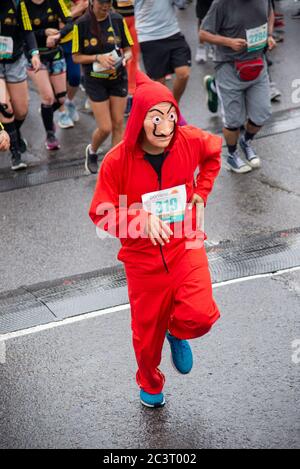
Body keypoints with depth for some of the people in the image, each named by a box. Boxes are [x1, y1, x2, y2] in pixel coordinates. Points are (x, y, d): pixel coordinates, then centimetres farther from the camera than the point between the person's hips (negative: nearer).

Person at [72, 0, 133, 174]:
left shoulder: (118, 20, -2)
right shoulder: (82, 24, -9)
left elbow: (128, 50, 5)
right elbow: (76, 57, -5)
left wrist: (123, 58, -17)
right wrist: (98, 58, -20)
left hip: (118, 79, 3)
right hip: (95, 81, -2)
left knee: (118, 124, 4)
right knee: (105, 128, -3)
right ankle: (92, 151, 29)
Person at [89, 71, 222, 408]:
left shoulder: (189, 140, -13)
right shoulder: (118, 160, -20)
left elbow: (214, 151, 11)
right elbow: (101, 213, -12)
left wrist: (201, 193, 2)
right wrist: (142, 219, -30)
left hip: (185, 245, 1)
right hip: (143, 257, -1)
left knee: (200, 315, -20)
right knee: (147, 331, 13)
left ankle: (177, 332, 20)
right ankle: (150, 385, 46)